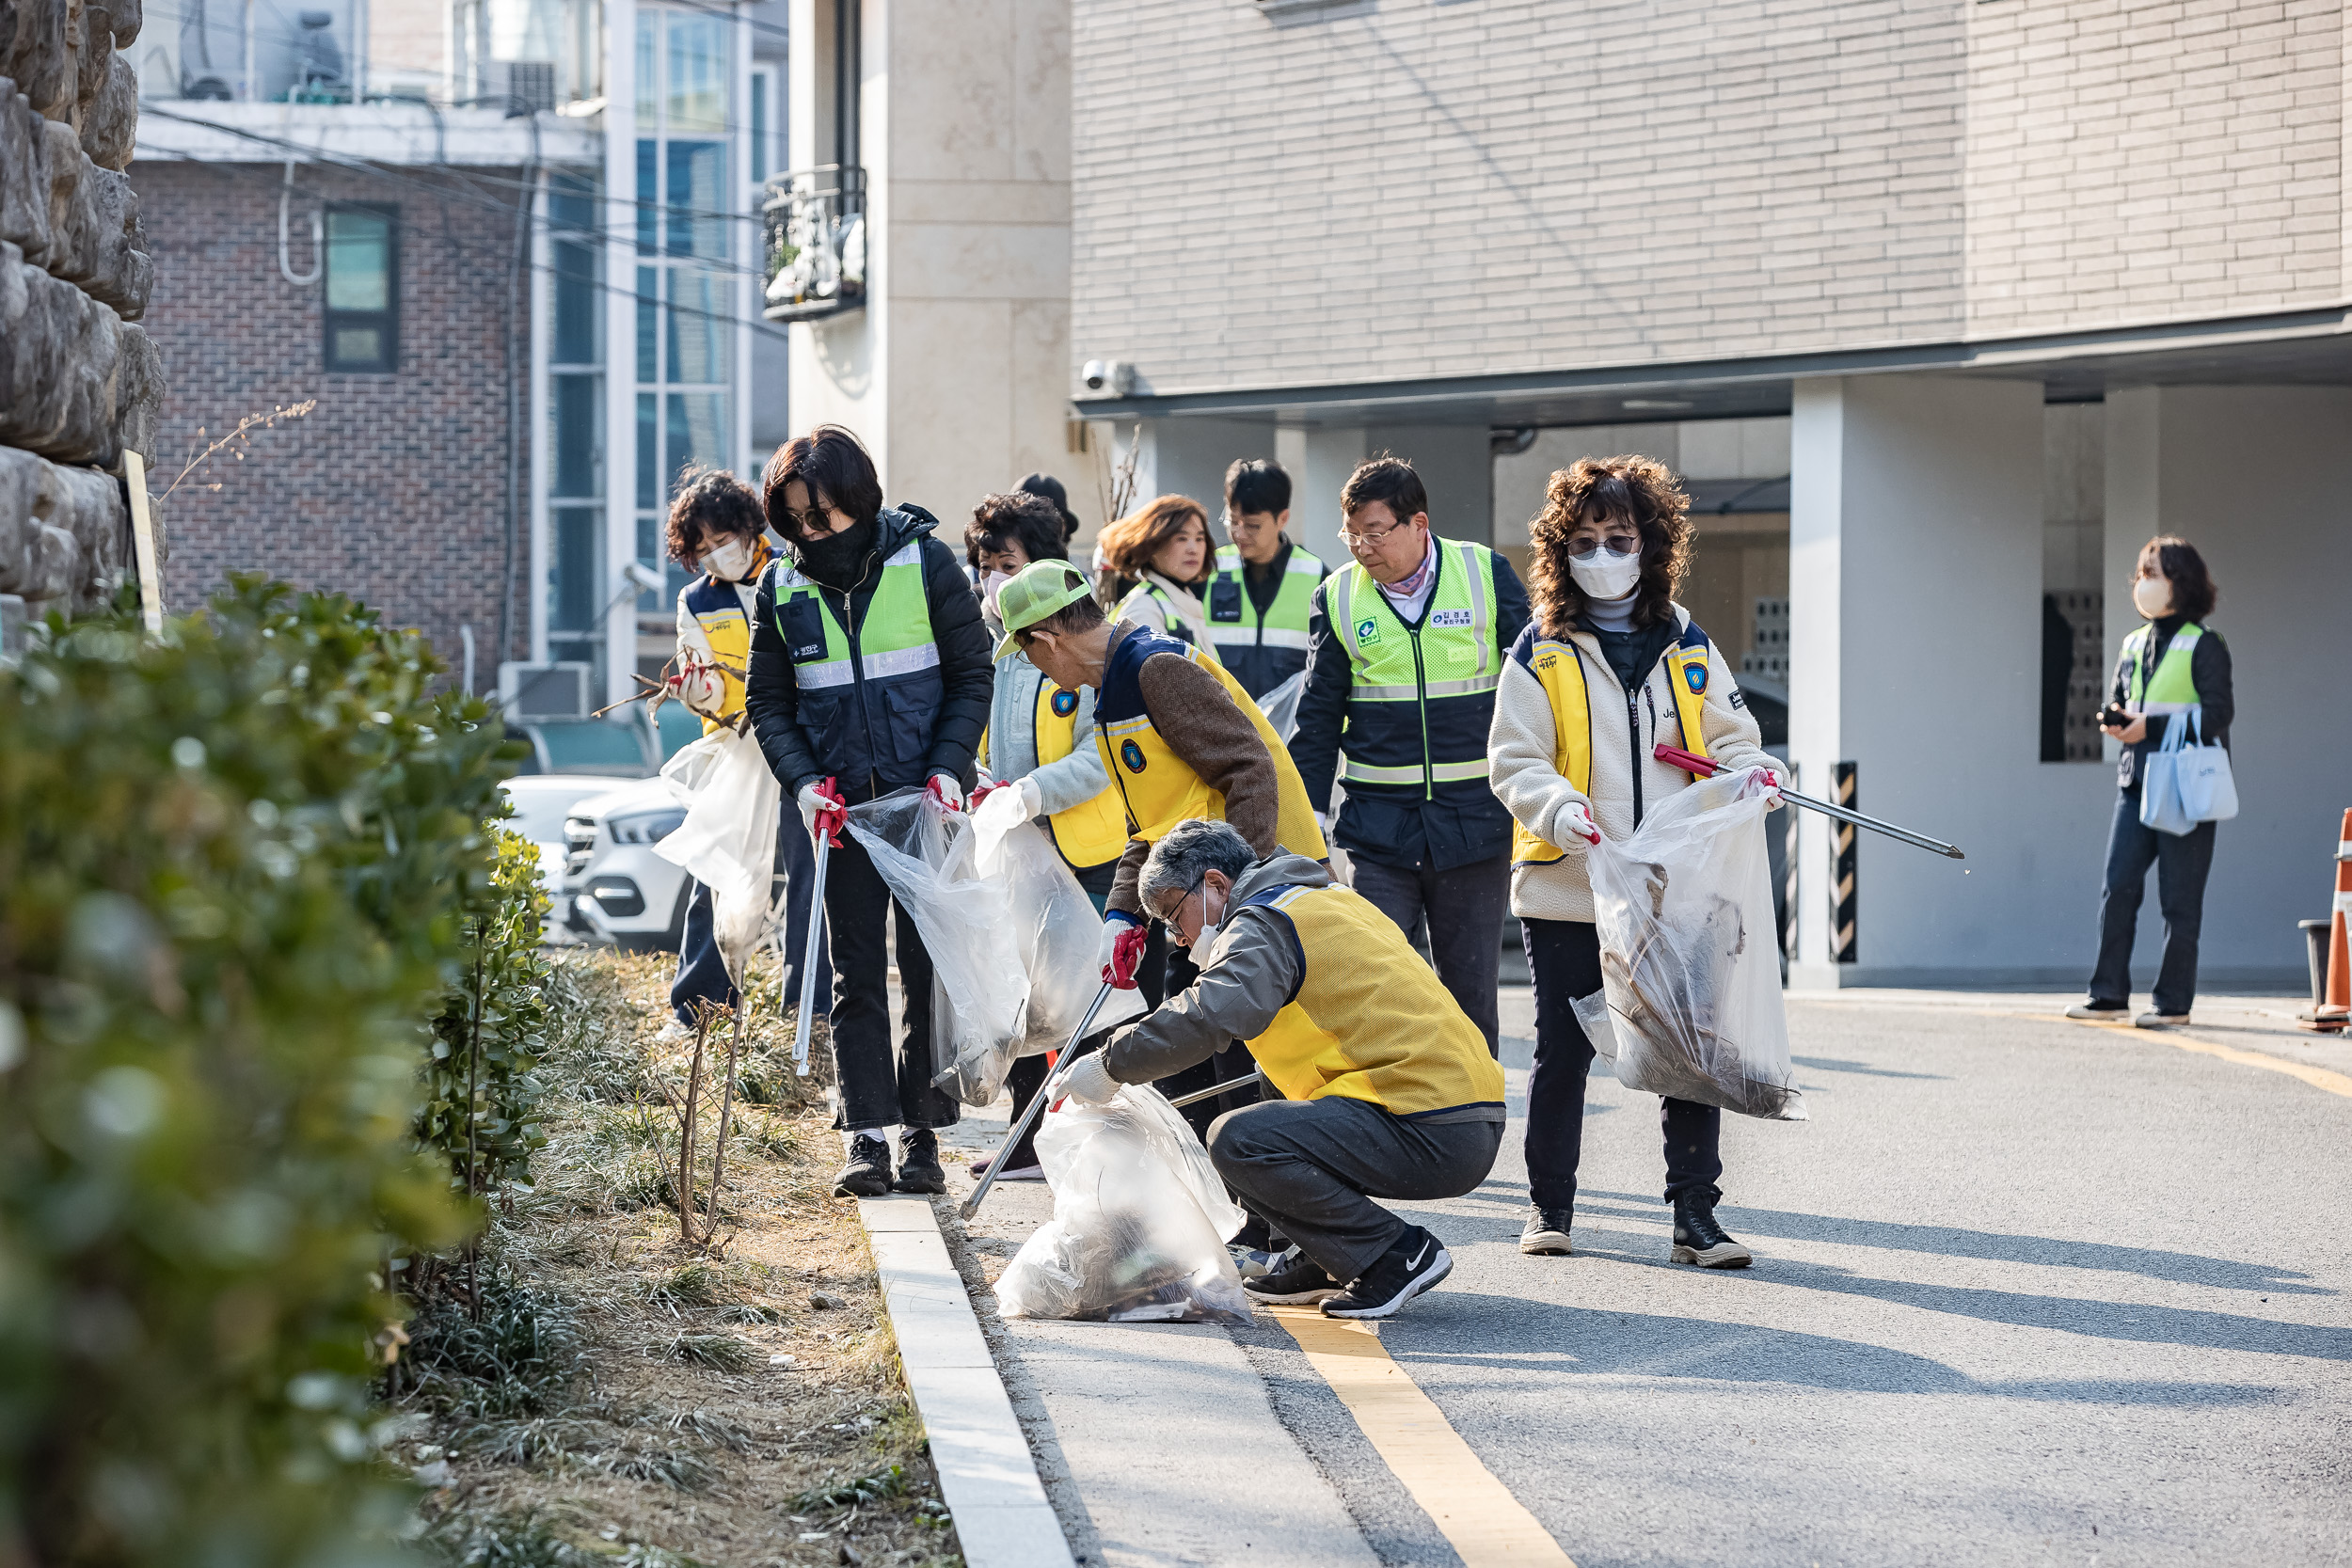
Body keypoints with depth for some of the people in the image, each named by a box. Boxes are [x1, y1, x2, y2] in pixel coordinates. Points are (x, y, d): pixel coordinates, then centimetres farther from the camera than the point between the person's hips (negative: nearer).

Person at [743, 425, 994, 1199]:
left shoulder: (924, 563, -5)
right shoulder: (781, 588, 2)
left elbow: (972, 676, 0)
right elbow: (767, 702, 8)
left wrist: (948, 768, -11)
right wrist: (804, 781, -7)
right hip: (843, 808, 2)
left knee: (931, 971, 2)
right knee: (857, 976, 1)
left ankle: (924, 1134, 8)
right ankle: (866, 1137, 2)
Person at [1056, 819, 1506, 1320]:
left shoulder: (1262, 922, -6)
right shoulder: (1330, 899, 24)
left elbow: (1213, 1014, -25)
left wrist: (1111, 1064, -15)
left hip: (1432, 1136, -10)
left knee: (1238, 1141, -18)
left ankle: (1396, 1255, -10)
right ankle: (1329, 1262, 20)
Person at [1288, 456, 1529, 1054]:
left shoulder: (1487, 574, 0)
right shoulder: (1337, 596, 4)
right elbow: (1318, 718, 10)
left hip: (1474, 822, 0)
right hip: (1377, 829, 0)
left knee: (1471, 994, 7)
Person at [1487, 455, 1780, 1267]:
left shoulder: (1688, 647, 10)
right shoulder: (1540, 652, 2)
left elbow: (1729, 736, 14)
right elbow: (1515, 762, -3)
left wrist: (1752, 772, -9)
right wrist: (1560, 808, -22)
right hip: (1567, 890, -2)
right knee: (1562, 1054, 7)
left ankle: (1695, 1216, 7)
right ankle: (1549, 1207, 20)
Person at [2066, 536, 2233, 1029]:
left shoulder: (2203, 645, -3)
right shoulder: (2133, 645, 17)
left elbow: (2218, 711, -11)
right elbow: (2116, 705, 24)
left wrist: (2151, 726, -17)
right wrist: (2116, 720, 0)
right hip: (2137, 781, 6)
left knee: (2179, 897, -2)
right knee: (2118, 887, -1)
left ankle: (2174, 1001, 2)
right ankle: (2110, 993, 5)